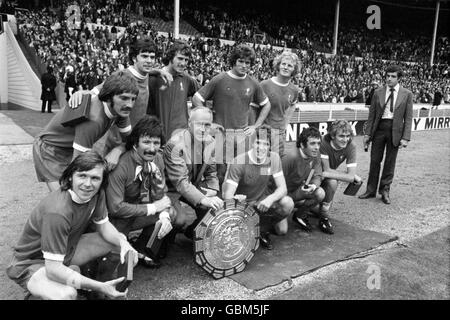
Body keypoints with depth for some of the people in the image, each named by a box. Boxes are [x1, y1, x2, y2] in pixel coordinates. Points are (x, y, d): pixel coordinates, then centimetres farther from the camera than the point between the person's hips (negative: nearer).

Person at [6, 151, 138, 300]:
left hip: (67, 250, 7)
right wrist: (100, 287, -38)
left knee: (118, 242, -3)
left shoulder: (97, 193, -14)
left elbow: (103, 225, 1)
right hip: (32, 264, -7)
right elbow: (53, 268, -34)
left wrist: (123, 243, -20)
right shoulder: (57, 212, -36)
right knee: (66, 294, -35)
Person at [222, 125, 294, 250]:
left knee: (288, 203, -21)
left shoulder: (274, 158, -12)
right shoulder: (239, 162, -23)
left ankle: (263, 230, 3)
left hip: (263, 200, 4)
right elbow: (227, 196, -24)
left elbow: (282, 188, -13)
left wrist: (270, 199, -35)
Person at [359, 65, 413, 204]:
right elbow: (371, 115, 7)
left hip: (395, 130, -1)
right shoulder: (378, 93, 5)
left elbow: (408, 118, -1)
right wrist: (367, 133, 1)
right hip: (379, 128, 1)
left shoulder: (407, 94, 1)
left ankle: (385, 191, 21)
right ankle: (371, 190, 18)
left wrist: (405, 138, -8)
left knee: (390, 162, 7)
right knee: (374, 160, 6)